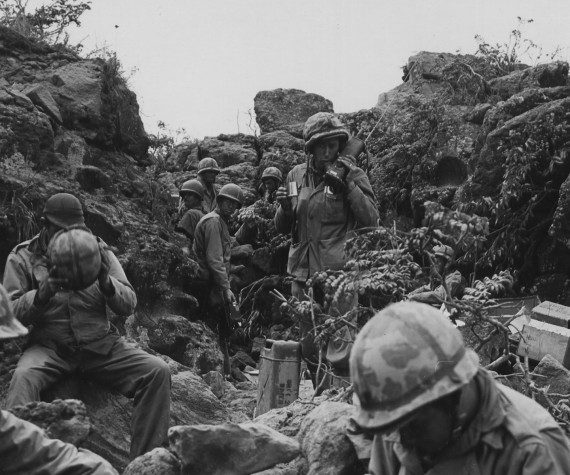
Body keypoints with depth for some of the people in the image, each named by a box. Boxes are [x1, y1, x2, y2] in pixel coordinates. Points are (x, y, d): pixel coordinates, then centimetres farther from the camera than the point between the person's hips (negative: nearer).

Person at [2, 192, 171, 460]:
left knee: (158, 371, -20)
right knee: (23, 378, -36)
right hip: (50, 347, -2)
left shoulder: (98, 250, 8)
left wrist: (106, 282, -18)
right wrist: (42, 292, -24)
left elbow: (129, 306, 4)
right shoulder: (23, 257, 4)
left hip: (101, 345, 2)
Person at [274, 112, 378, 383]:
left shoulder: (352, 175, -1)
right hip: (303, 273, 5)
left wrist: (347, 185, -16)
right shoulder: (296, 176, 11)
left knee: (339, 353, -12)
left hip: (338, 273, -5)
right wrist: (285, 208, -5)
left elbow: (371, 221, -10)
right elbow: (282, 227, 17)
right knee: (310, 349, 13)